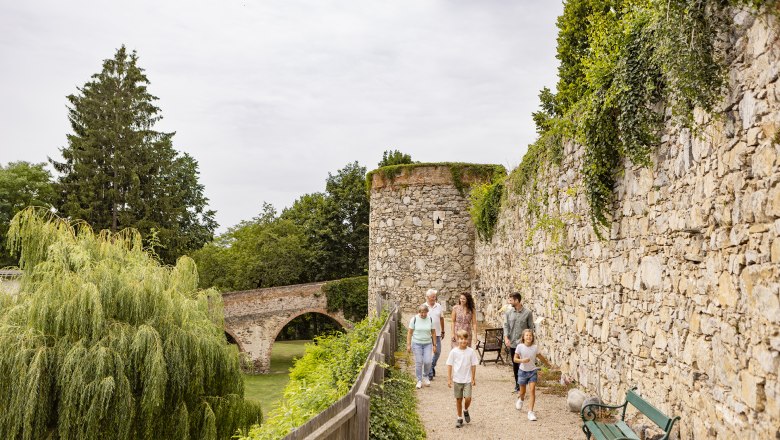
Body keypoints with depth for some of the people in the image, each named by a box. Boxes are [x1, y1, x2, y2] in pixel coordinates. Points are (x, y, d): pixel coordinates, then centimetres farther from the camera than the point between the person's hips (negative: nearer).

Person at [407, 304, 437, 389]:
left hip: (427, 343, 2)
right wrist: (408, 344, -6)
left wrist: (434, 345, 6)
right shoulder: (414, 319, -7)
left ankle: (425, 376, 21)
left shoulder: (430, 319, 0)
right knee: (418, 362, -1)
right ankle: (419, 380, 14)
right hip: (417, 343, -2)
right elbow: (410, 332, -3)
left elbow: (433, 332, 7)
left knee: (427, 361, -7)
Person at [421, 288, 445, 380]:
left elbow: (441, 319, 14)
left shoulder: (439, 306, 7)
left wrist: (442, 331, 15)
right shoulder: (423, 306, -2)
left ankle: (432, 366, 32)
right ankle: (429, 373, 5)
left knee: (437, 351, 7)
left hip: (437, 333, 3)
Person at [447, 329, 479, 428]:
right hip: (457, 379, 0)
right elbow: (449, 365, -2)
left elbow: (473, 365, 1)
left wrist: (473, 378, 1)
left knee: (468, 398, -11)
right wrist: (449, 379, -3)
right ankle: (459, 418, 23)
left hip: (468, 380, 0)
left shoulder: (471, 351, -5)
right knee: (458, 399, 8)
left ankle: (465, 410, 21)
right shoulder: (454, 352, -6)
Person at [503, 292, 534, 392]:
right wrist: (506, 338, -12)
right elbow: (506, 326, 2)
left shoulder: (527, 313, -5)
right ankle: (517, 384, 25)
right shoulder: (508, 313, 4)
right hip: (512, 343, 4)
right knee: (515, 364, 12)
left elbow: (531, 328, 0)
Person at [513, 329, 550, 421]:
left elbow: (540, 357, 11)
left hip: (532, 371, 1)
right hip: (523, 371, 0)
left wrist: (547, 364, 25)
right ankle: (520, 400, 50)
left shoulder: (535, 347, -7)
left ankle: (530, 412, -11)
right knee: (523, 391, 14)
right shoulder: (520, 346, -12)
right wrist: (522, 360, -29)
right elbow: (515, 359, -9)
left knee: (532, 390, -12)